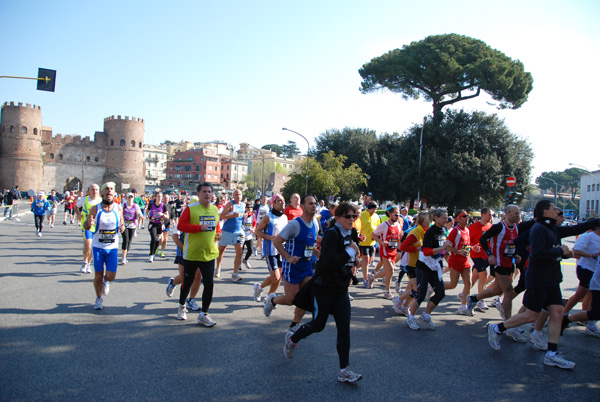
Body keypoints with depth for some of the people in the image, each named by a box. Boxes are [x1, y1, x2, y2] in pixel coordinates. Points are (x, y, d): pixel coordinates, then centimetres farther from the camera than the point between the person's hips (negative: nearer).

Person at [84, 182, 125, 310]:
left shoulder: (118, 208, -1)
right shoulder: (95, 208, -6)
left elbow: (122, 224, 11)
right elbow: (85, 226, -2)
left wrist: (122, 227, -14)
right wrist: (89, 224, -26)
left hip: (112, 248, 1)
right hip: (98, 247, -1)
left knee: (110, 276, -4)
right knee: (98, 275, 3)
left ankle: (105, 282, 34)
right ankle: (99, 298, 29)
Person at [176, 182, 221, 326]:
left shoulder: (215, 209, 6)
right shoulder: (190, 208, -10)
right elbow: (181, 225, -14)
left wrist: (218, 233, -2)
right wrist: (199, 227, -23)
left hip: (209, 254, 4)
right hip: (191, 254, -3)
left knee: (209, 284, -3)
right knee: (187, 282, 13)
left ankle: (203, 315, 10)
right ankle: (182, 306, 40)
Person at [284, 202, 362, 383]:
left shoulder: (351, 234, 6)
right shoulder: (331, 234, -18)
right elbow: (329, 262, -29)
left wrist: (351, 264, 7)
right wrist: (350, 252, -23)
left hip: (341, 288, 7)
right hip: (324, 287, -6)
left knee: (344, 328, 0)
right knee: (318, 325, 7)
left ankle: (344, 371, 7)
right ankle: (292, 338, 36)